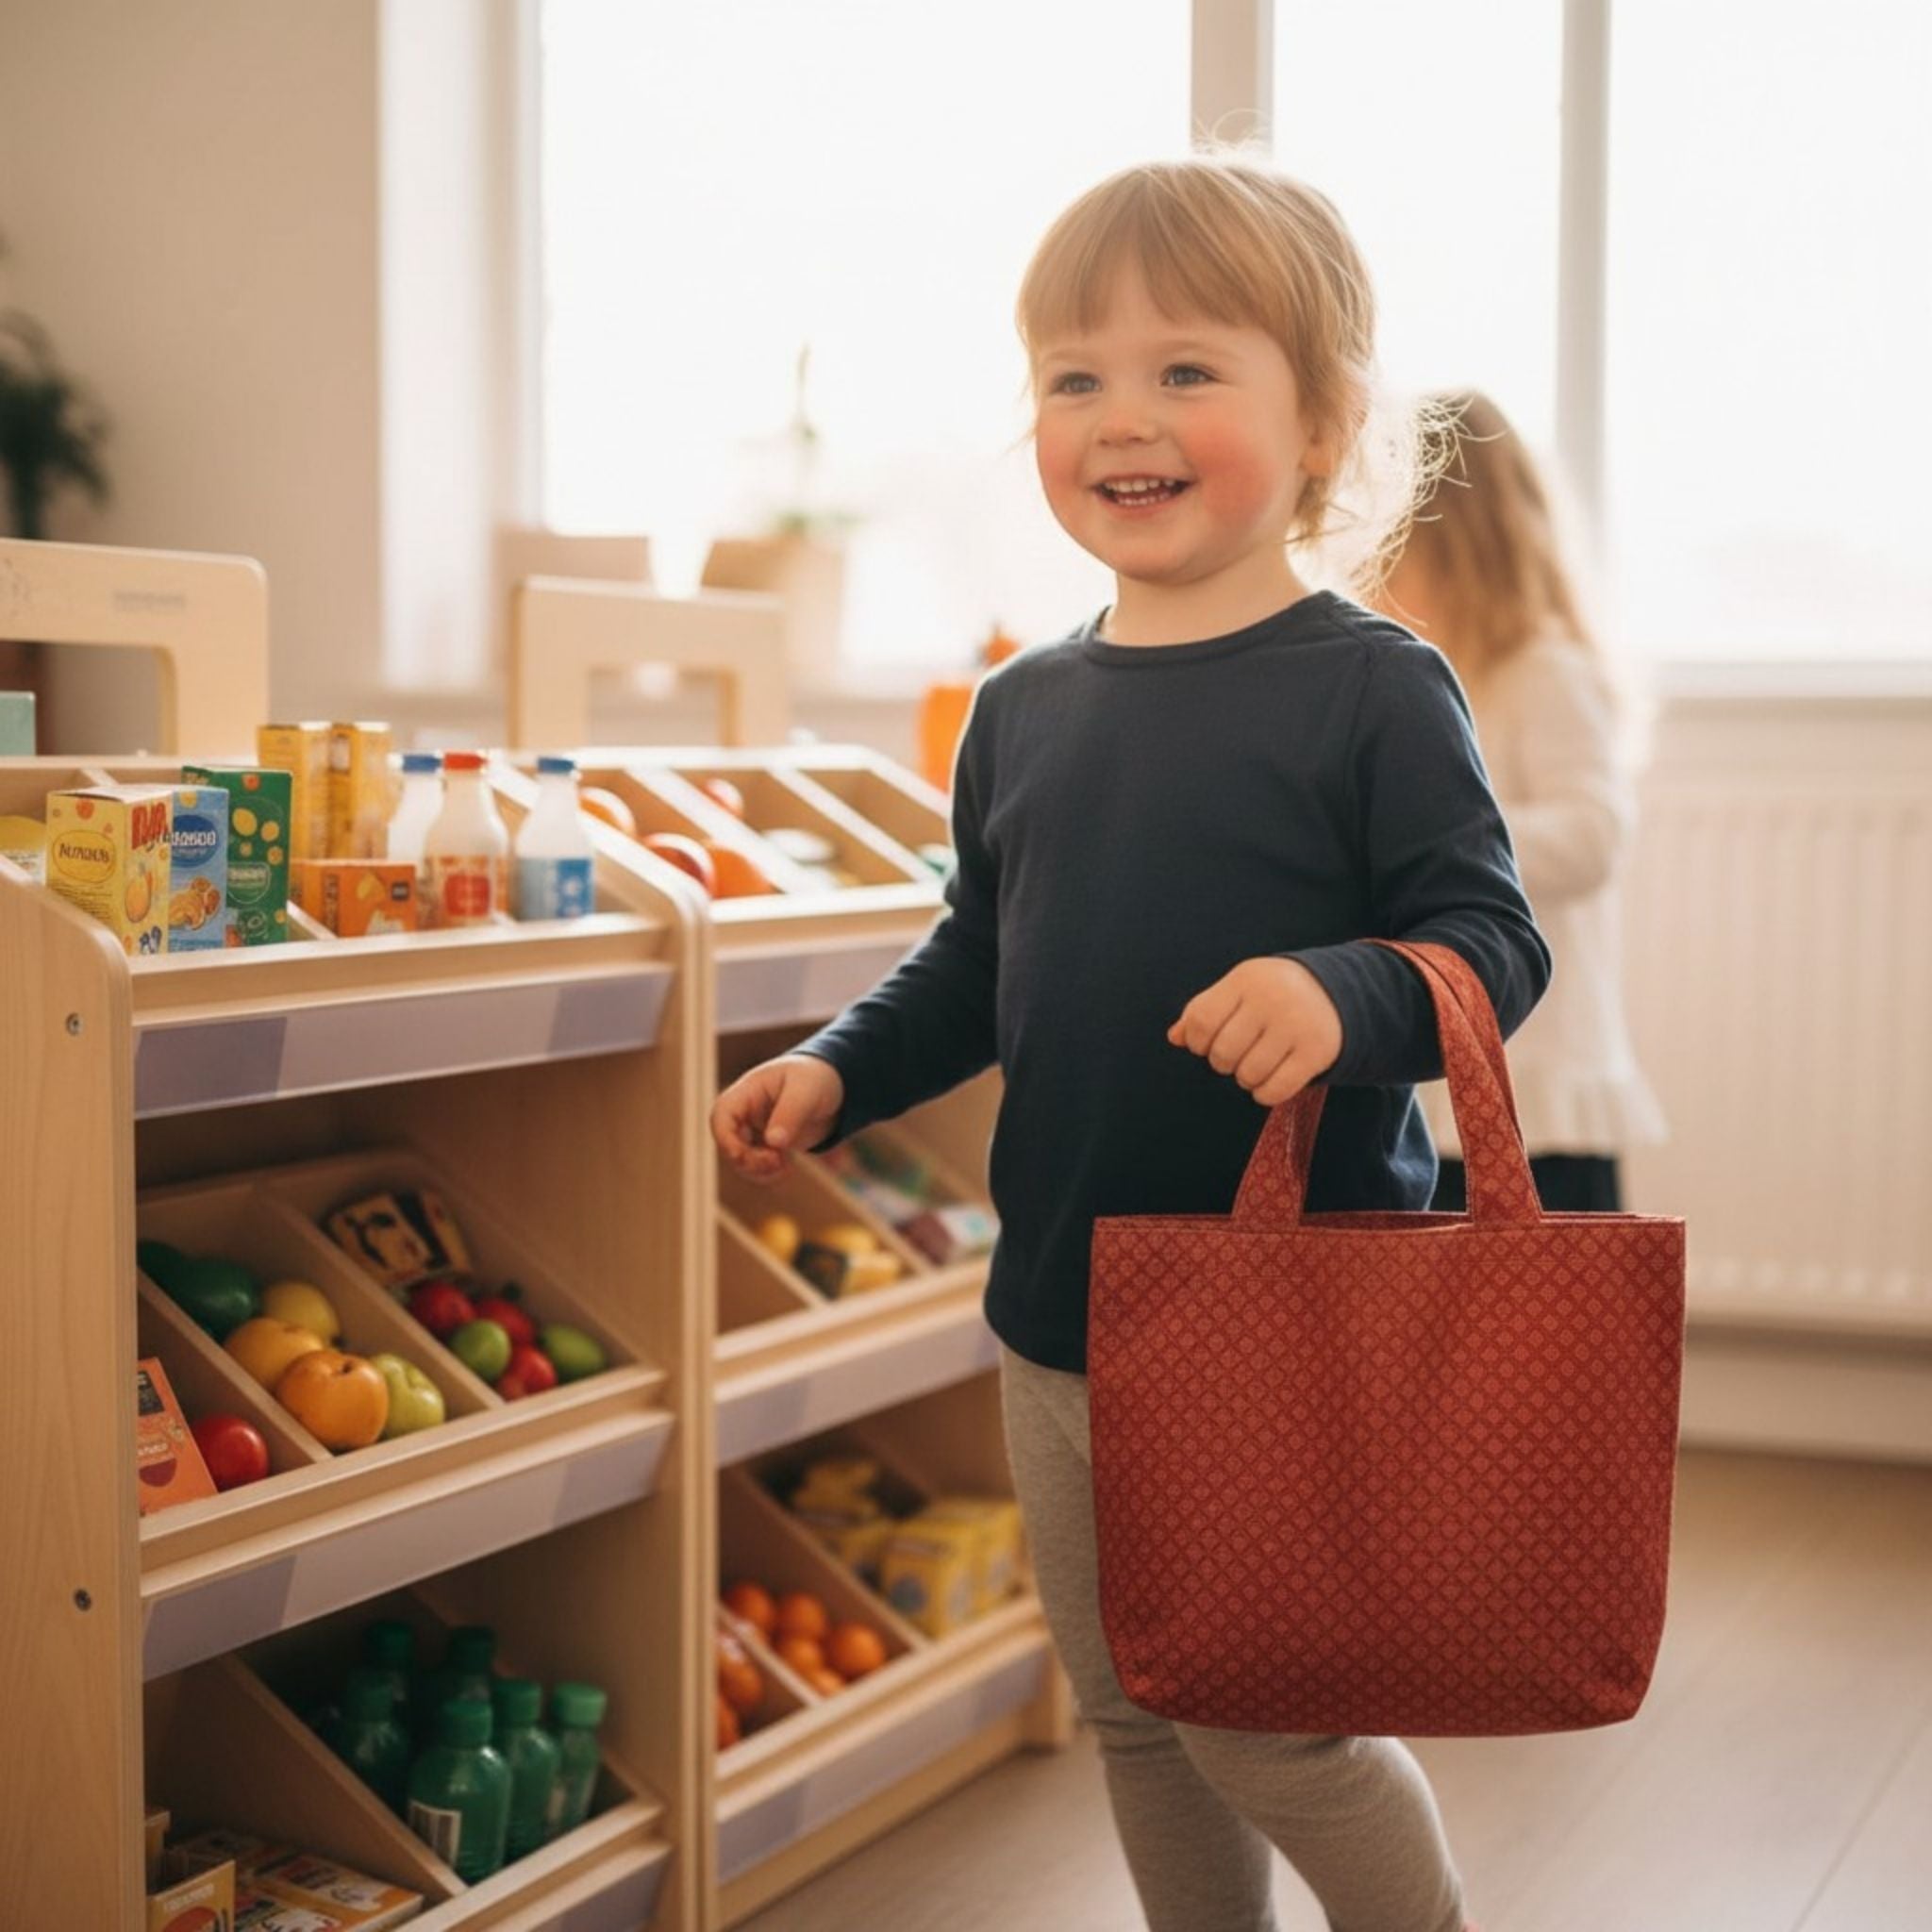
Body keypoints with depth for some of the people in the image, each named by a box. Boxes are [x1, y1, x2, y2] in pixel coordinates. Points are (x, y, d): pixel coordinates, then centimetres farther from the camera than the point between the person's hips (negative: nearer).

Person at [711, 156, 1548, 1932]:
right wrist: (840, 1070, 4)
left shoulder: (1370, 688, -12)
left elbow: (1492, 940, -15)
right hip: (1058, 1317, 7)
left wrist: (1348, 994, -34)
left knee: (1264, 1725, 2)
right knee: (1126, 1711, 19)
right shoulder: (1025, 709, 6)